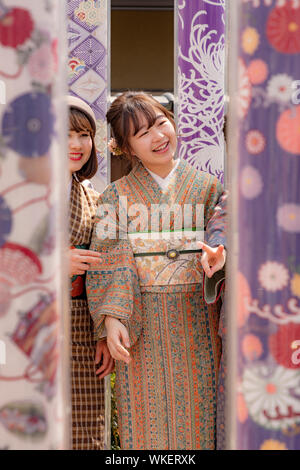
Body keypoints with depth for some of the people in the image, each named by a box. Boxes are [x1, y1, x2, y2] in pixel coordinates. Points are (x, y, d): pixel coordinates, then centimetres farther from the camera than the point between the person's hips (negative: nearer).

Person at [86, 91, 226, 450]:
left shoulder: (205, 187, 11)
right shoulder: (117, 196, 7)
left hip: (195, 321, 1)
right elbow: (110, 259, -2)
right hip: (141, 323, -1)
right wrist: (112, 318, -15)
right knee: (147, 417, 1)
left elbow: (220, 232, 1)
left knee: (195, 411, 4)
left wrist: (218, 252, -24)